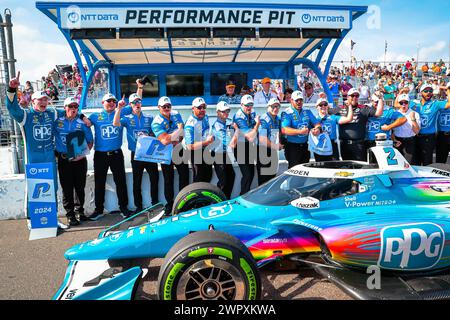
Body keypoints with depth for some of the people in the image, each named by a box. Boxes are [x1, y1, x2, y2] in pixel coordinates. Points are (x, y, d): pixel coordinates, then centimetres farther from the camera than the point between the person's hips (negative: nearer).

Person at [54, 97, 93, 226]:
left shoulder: (82, 123, 4)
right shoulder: (57, 122, 5)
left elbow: (90, 141, 5)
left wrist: (84, 153, -8)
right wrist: (54, 151, 0)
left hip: (79, 159, 0)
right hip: (64, 160, 0)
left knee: (80, 187, 8)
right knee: (67, 188, 1)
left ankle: (79, 211, 23)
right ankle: (70, 215, 9)